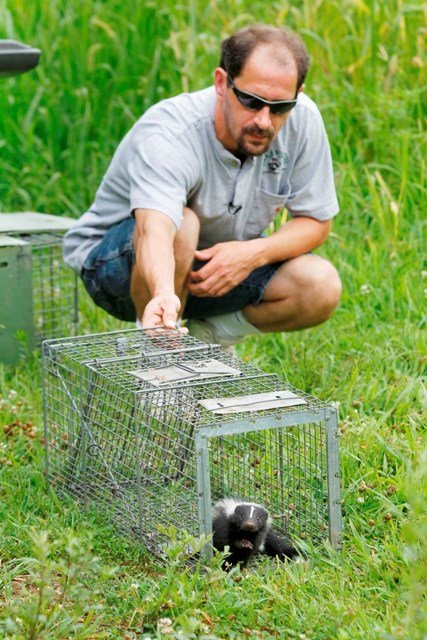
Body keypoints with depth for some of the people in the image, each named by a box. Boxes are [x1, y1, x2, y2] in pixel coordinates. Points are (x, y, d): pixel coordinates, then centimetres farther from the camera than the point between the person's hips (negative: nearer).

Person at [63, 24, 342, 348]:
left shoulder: (302, 119, -17)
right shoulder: (166, 136, -34)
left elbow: (317, 222, -8)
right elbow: (156, 228, -52)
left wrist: (256, 253, -27)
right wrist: (164, 294, -73)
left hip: (216, 267, 5)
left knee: (321, 286, -20)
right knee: (180, 224, -38)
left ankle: (208, 336, 5)